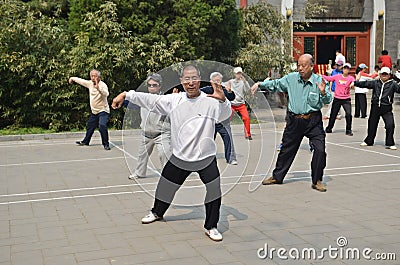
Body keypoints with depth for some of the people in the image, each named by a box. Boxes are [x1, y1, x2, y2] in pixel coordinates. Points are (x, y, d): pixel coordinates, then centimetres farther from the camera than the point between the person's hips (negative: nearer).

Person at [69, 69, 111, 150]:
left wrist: (98, 88, -54)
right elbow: (81, 80, 19)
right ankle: (85, 141, 41)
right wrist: (73, 78, 33)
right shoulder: (90, 83, 1)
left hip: (103, 111, -8)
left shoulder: (102, 85, -20)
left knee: (102, 126, -26)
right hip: (94, 112, 8)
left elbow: (106, 93, -40)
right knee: (89, 126, 20)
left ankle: (106, 144, -16)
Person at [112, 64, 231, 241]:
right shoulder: (174, 100, -1)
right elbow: (151, 100, 2)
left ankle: (211, 227, 11)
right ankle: (157, 213, 45)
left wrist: (223, 100, -45)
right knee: (165, 186, 16)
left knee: (214, 190, -9)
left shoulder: (210, 101, -11)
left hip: (206, 158, -3)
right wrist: (126, 95, -3)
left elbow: (225, 115, -25)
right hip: (180, 157, 3)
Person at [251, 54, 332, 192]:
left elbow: (327, 100, -14)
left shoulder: (319, 81, -7)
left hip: (313, 121, -2)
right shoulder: (291, 78, 0)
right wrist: (260, 84, 2)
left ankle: (317, 181, 8)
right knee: (287, 149, 12)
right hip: (294, 120, 2)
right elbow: (275, 84, 12)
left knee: (320, 150, -9)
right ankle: (277, 176, 30)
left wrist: (323, 92, -34)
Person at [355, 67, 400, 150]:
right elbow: (365, 84, 5)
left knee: (390, 125, -12)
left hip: (386, 108, -3)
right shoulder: (375, 83, 7)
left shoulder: (392, 84, 1)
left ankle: (390, 143, -1)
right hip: (375, 107, 3)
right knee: (372, 124, 14)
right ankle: (368, 141, 31)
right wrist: (355, 83, -3)